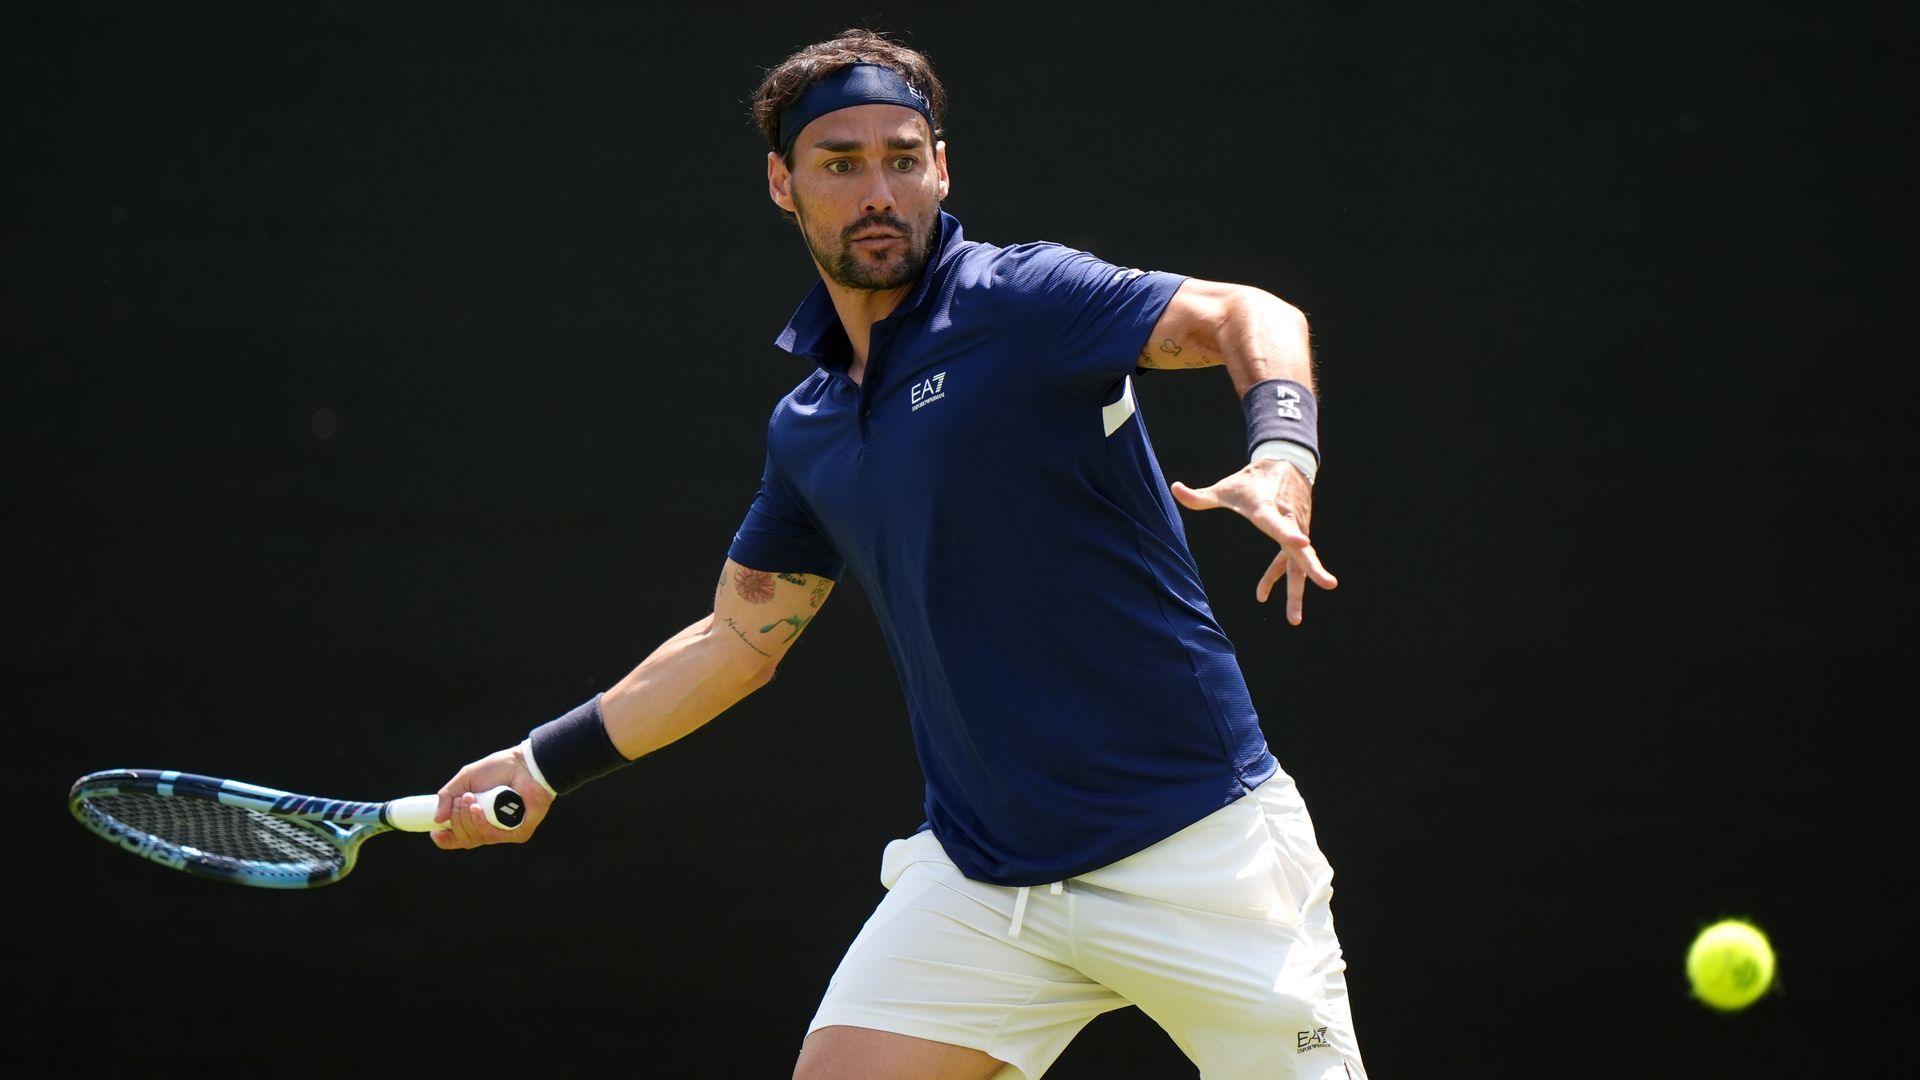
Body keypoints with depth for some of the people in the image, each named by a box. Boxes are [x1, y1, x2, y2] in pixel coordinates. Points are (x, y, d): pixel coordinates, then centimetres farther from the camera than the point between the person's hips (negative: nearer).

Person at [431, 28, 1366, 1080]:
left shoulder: (1015, 302, -8)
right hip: (982, 878, 5)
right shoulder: (806, 431, 11)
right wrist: (543, 763, 27)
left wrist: (1280, 457, -38)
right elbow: (737, 638, 24)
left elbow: (1248, 317, -18)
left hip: (1196, 851, -5)